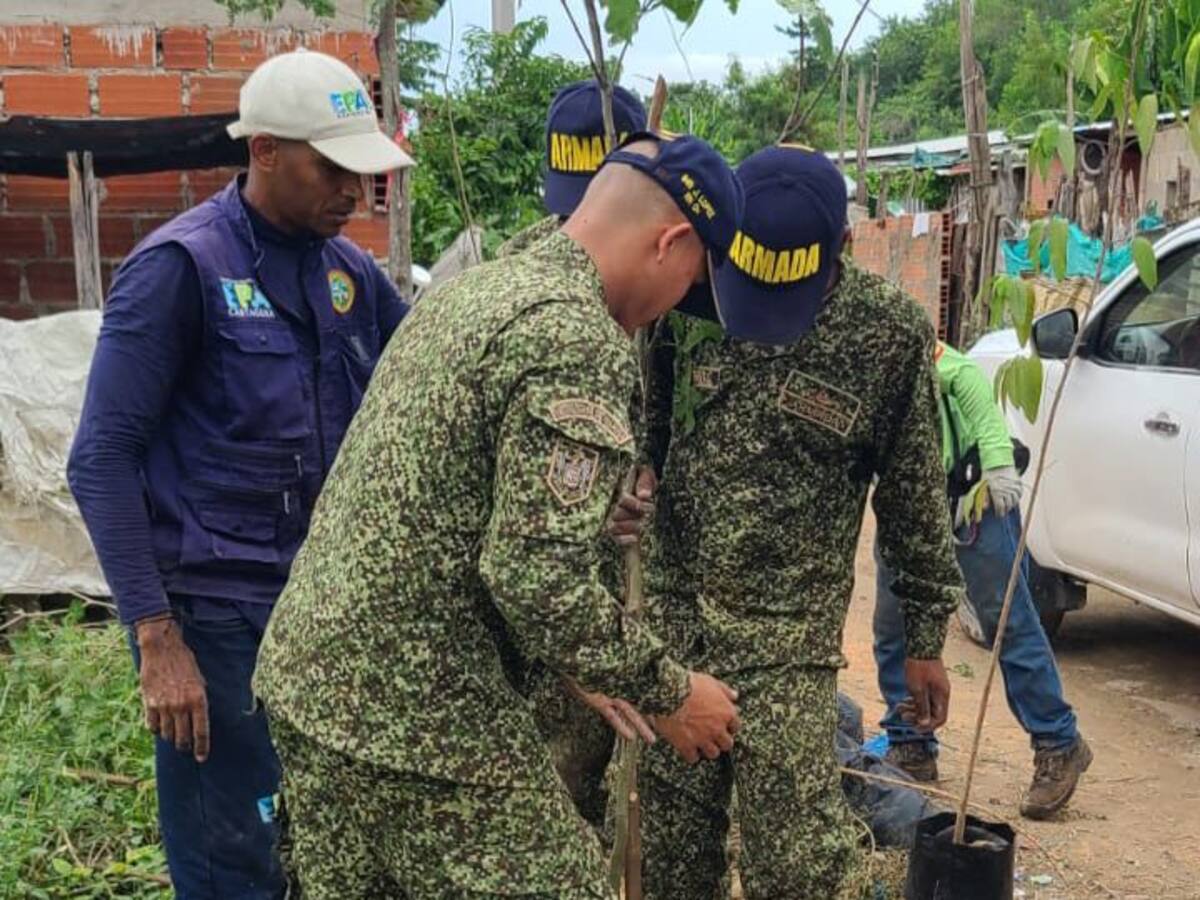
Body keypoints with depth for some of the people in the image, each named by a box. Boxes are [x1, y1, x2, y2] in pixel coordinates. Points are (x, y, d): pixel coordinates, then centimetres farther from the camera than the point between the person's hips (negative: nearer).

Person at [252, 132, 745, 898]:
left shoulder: (468, 290, 12)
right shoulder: (577, 339, -17)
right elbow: (537, 574, -23)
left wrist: (567, 667, 22)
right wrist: (667, 693, -7)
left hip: (309, 672, 10)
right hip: (417, 712, -9)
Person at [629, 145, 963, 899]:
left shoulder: (891, 336, -9)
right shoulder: (691, 296, -3)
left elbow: (914, 497, 1)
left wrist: (926, 634, 6)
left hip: (788, 638, -3)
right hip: (668, 611, 3)